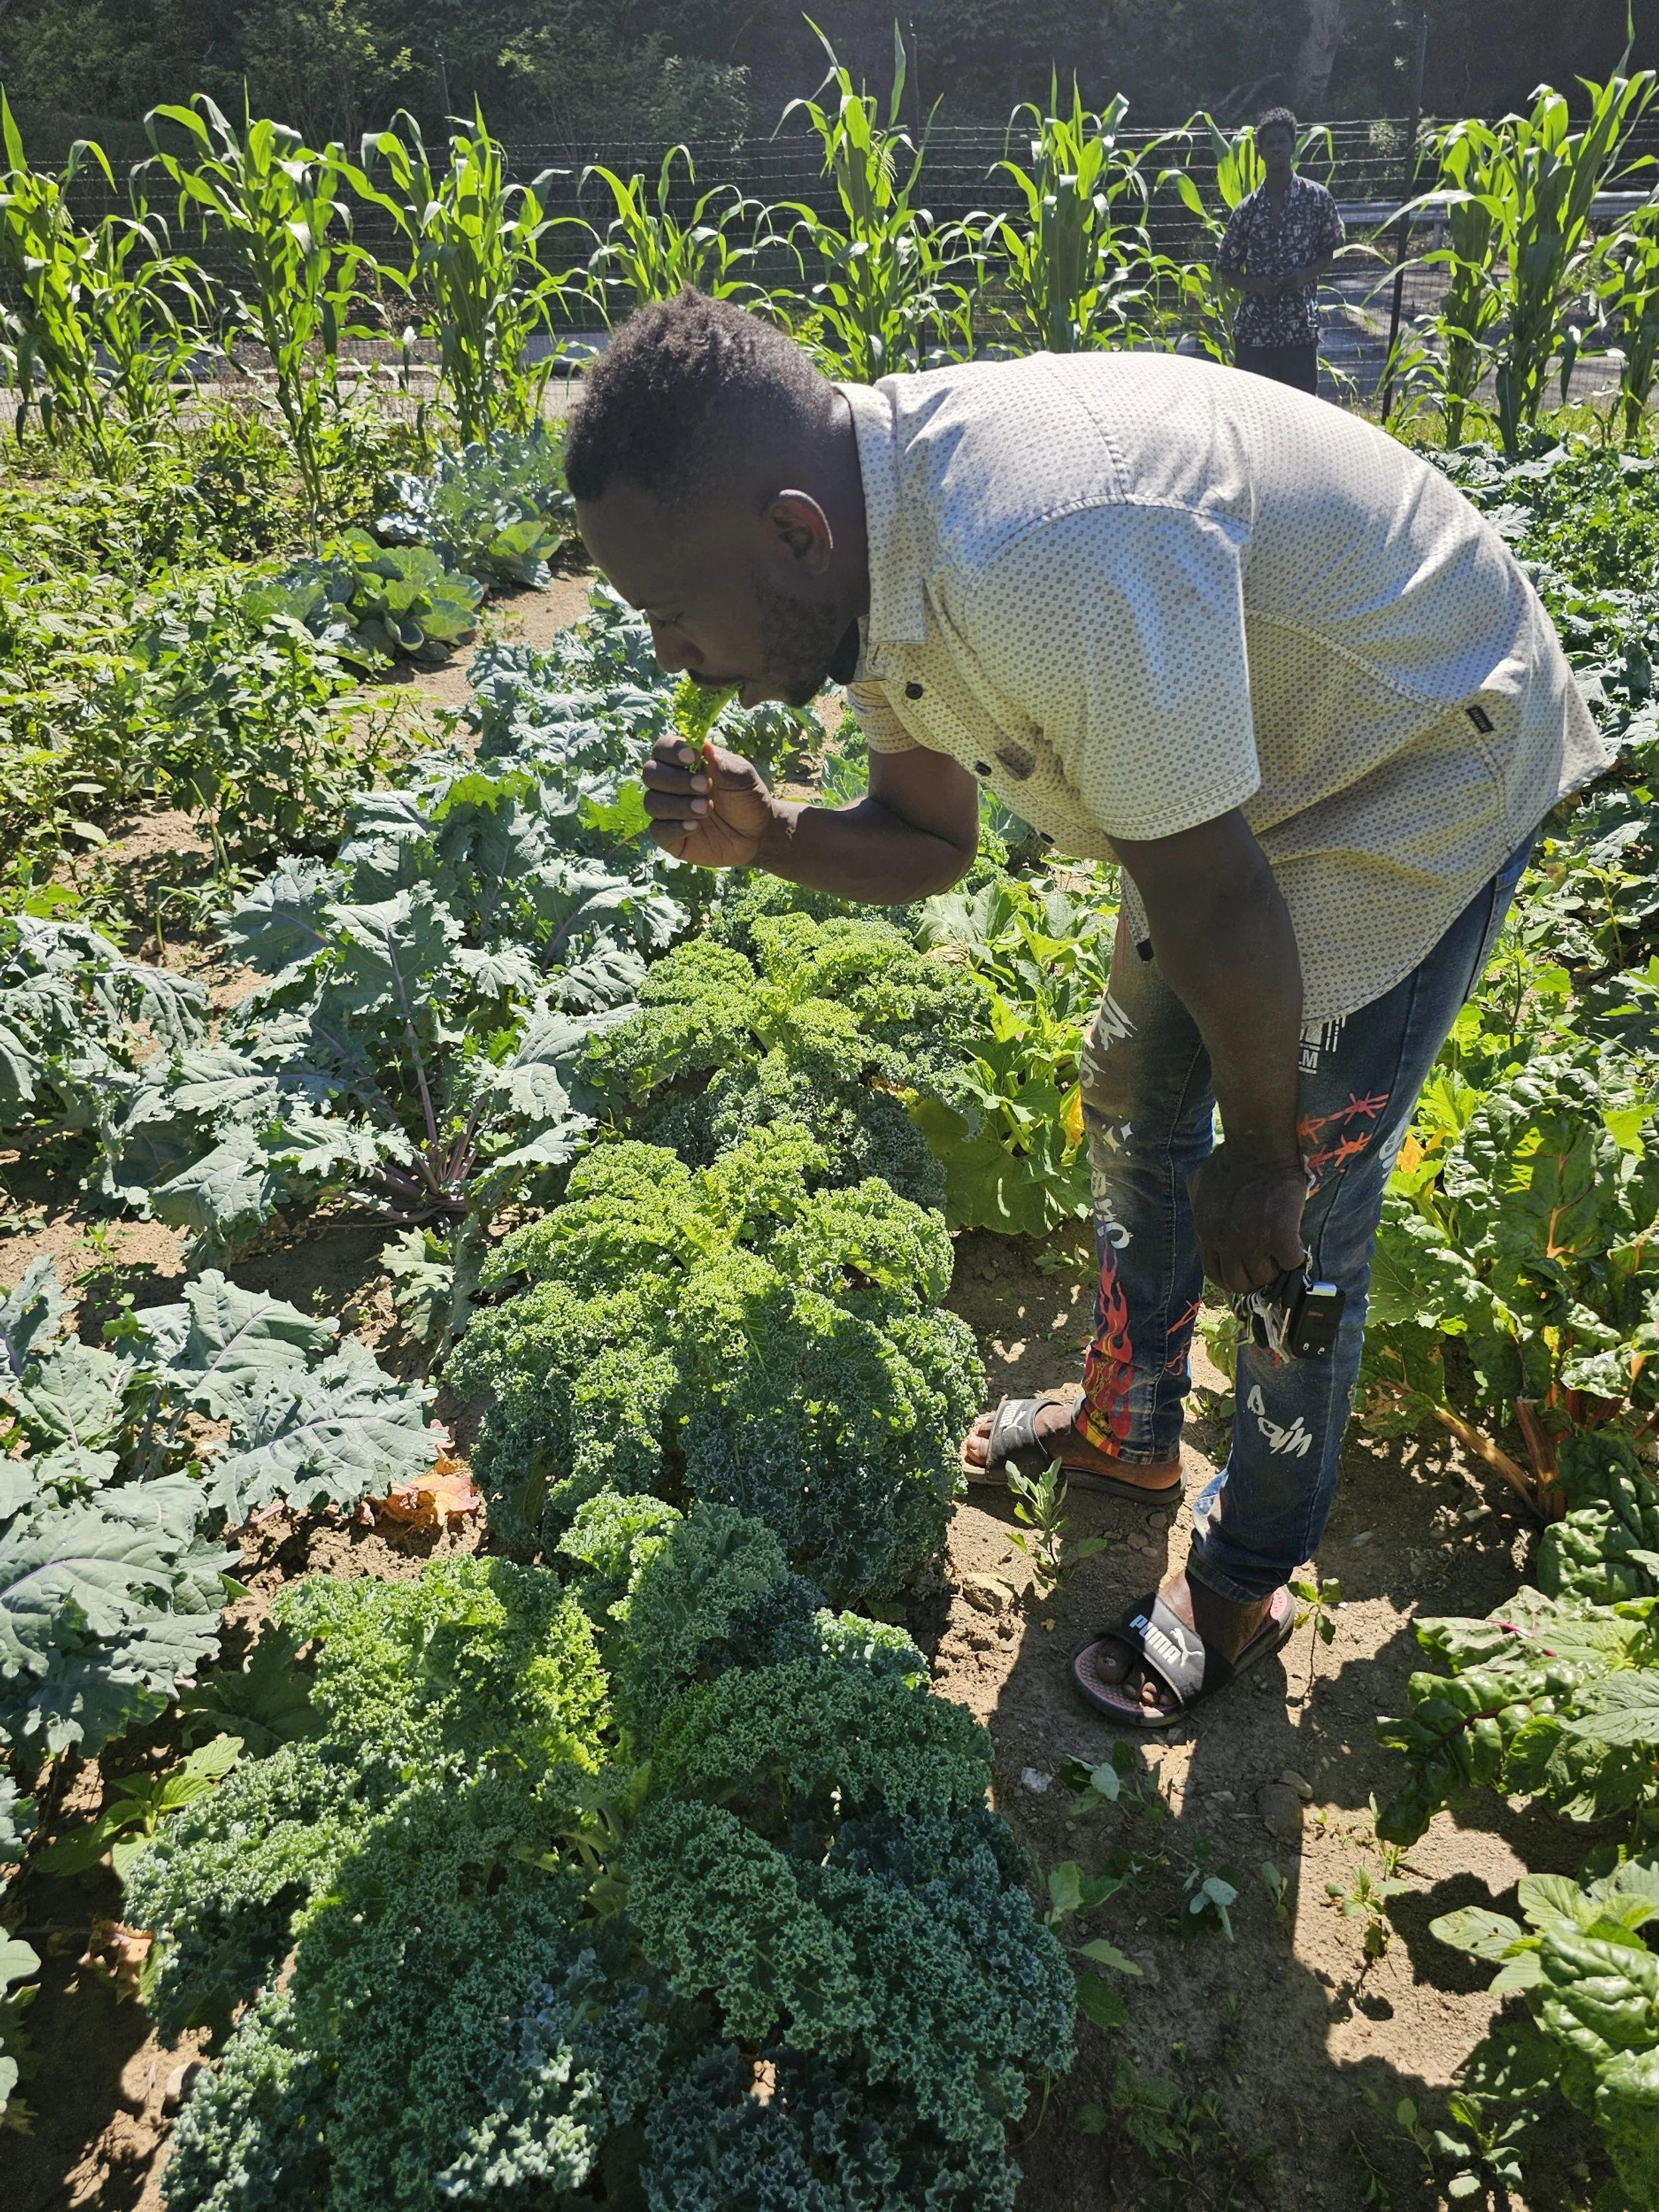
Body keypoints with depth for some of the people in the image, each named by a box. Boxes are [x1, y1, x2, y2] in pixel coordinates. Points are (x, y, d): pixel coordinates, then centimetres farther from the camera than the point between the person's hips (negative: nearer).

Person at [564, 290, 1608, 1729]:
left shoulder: (1050, 569, -41)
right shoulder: (871, 552, -9)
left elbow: (1214, 903, -31)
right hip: (1247, 774, 9)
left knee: (1301, 1217, -3)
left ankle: (1245, 1583, 21)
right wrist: (770, 837, -17)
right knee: (1133, 1100, 16)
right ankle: (1128, 1427, 40)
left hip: (1431, 773, -9)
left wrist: (1262, 1154, -16)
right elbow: (932, 841, 3)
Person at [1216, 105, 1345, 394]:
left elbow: (1334, 251, 9)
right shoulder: (1246, 209, 4)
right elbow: (1227, 266, 10)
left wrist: (1307, 274, -11)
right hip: (1253, 330, 1)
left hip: (1301, 329, -1)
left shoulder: (1317, 198, 1)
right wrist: (1254, 284, -10)